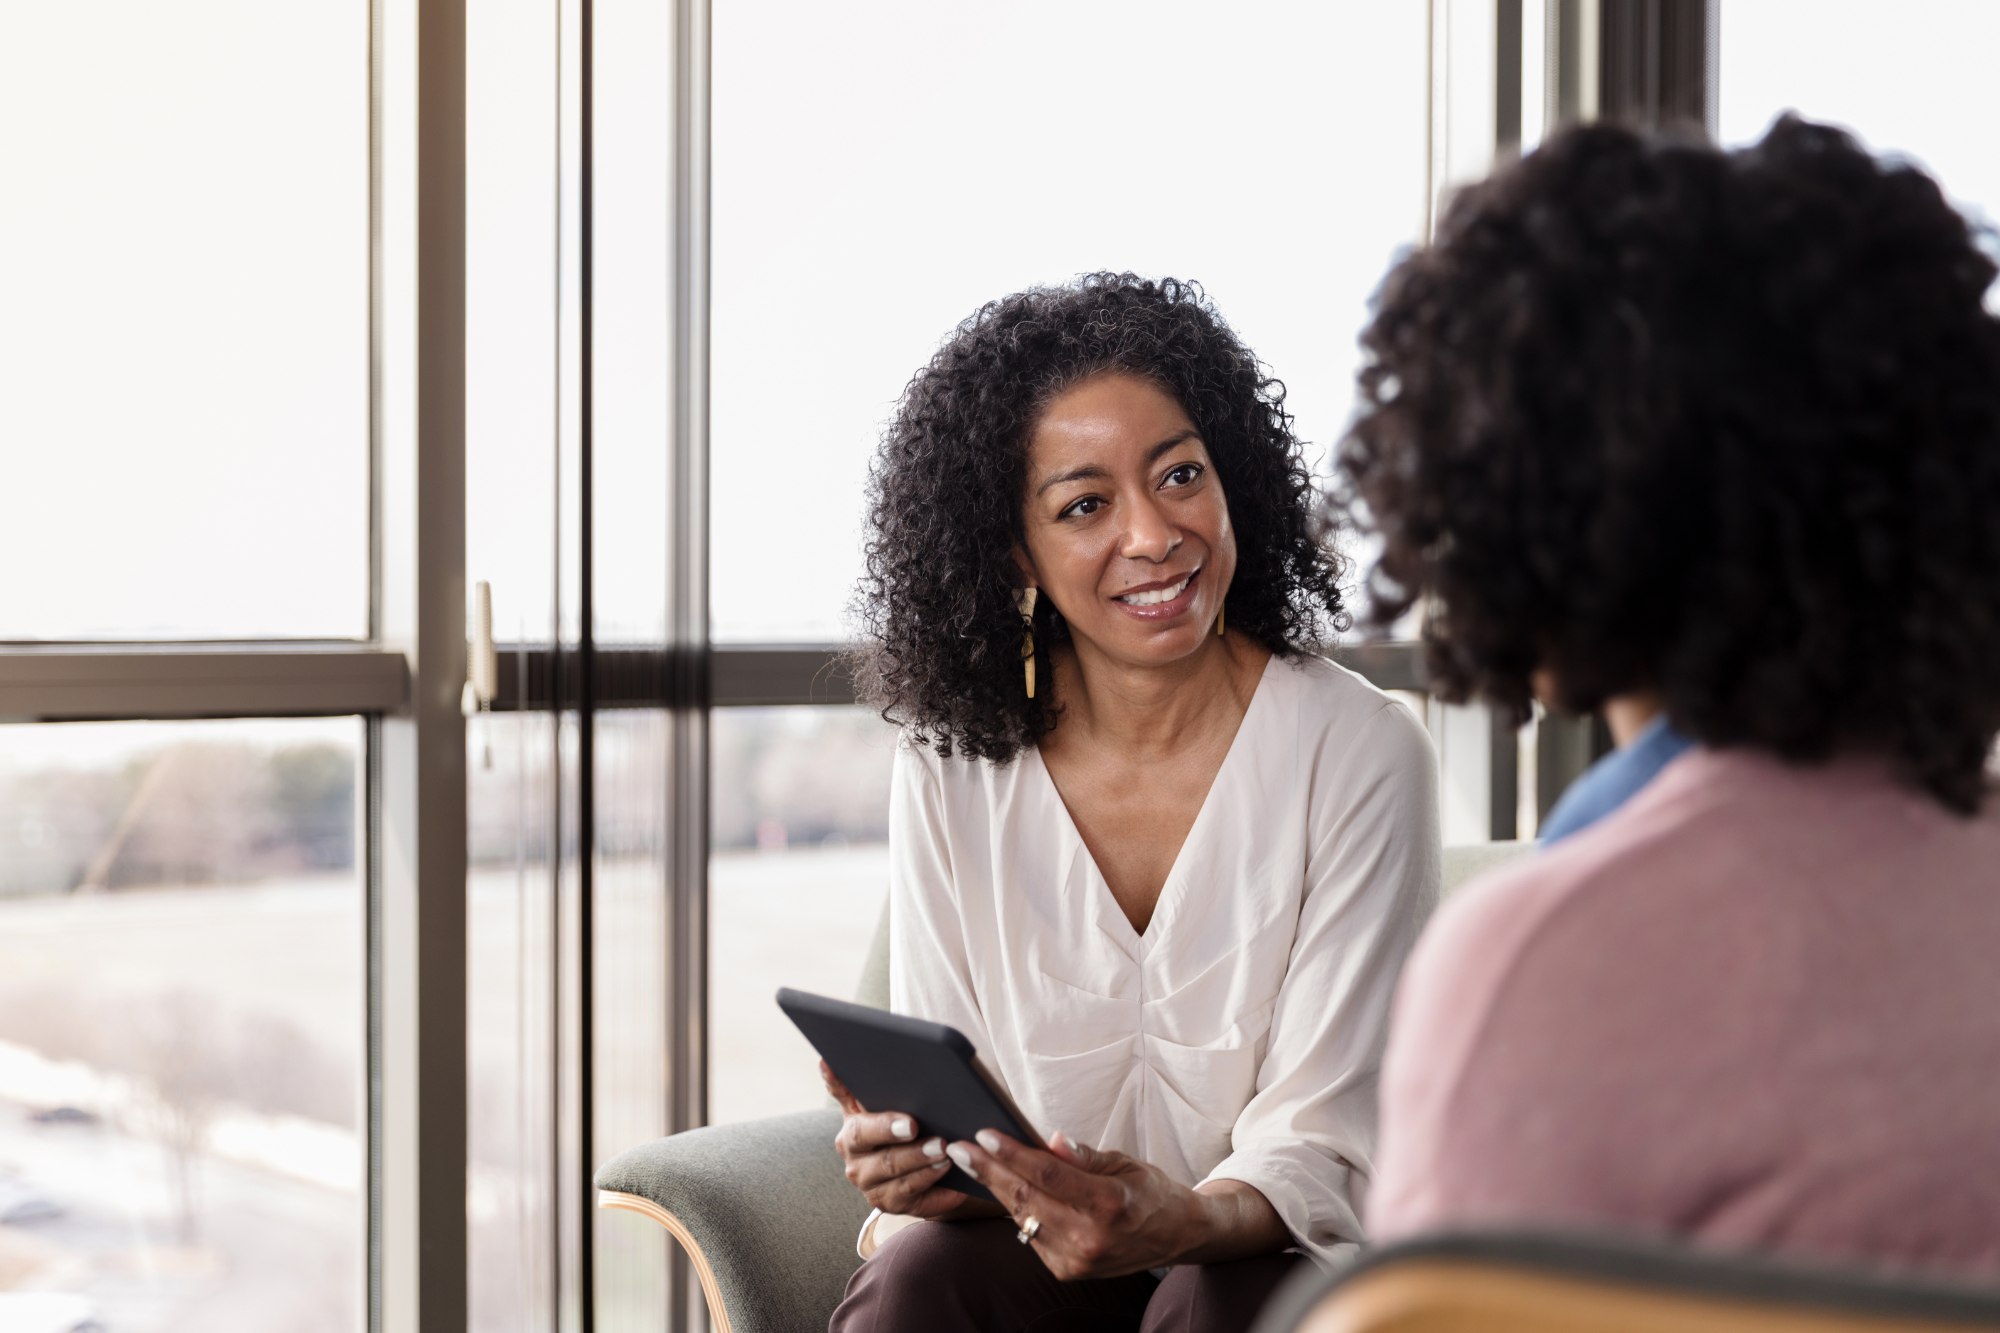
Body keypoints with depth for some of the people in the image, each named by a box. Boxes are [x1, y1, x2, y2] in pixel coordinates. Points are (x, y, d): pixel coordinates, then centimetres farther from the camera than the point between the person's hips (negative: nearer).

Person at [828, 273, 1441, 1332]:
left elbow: (1320, 1143, -12)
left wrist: (1184, 1222, -33)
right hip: (1030, 1246, 2)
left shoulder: (1359, 755, -10)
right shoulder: (951, 770, -2)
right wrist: (918, 1165, -23)